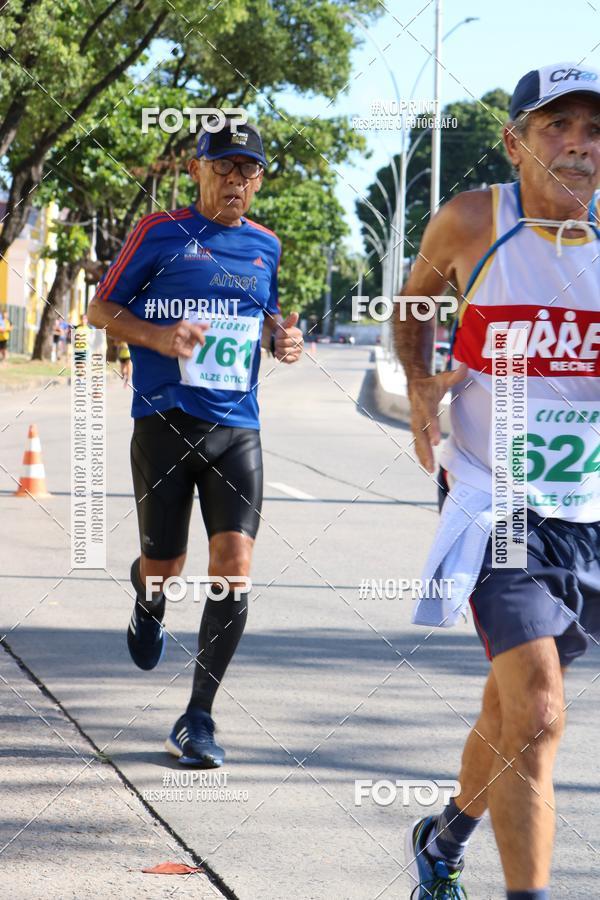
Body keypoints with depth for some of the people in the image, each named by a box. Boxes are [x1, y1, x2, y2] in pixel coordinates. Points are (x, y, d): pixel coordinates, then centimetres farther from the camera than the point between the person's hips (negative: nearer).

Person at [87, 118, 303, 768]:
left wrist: (283, 338, 5)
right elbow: (100, 308, 3)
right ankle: (148, 597, 44)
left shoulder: (266, 246, 12)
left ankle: (198, 716, -3)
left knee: (234, 567, -12)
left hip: (237, 428, 3)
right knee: (165, 567, 3)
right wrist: (156, 336, -15)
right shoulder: (161, 233, 0)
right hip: (166, 421, -2)